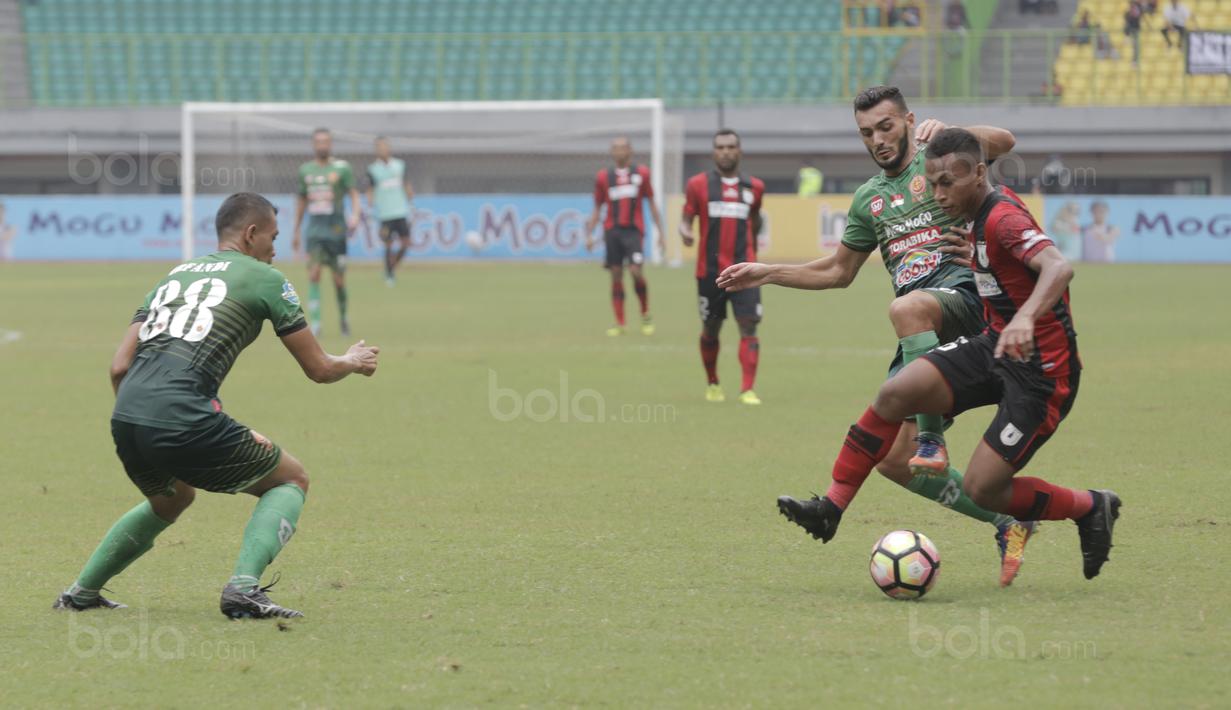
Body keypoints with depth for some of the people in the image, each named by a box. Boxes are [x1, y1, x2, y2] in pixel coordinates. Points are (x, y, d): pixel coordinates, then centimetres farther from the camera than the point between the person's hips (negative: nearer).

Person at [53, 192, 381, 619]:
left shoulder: (174, 276, 26)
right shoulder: (263, 278, 10)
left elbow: (119, 366, 20)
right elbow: (318, 369, 13)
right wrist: (353, 362, 35)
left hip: (124, 421, 7)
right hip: (183, 419, -7)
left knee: (171, 500, 37)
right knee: (291, 481, 14)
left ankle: (82, 592, 33)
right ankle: (243, 587, -7)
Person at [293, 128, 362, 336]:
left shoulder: (342, 168, -1)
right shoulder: (306, 170, 10)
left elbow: (354, 194, -5)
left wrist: (355, 215, -24)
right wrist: (296, 231, 20)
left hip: (336, 227, -2)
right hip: (314, 229, 2)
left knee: (339, 278, 3)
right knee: (313, 275, -12)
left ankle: (343, 316, 27)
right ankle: (315, 324, -15)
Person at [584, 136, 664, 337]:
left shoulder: (642, 173, 6)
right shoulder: (603, 177, 9)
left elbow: (652, 204, 11)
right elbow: (597, 209, 15)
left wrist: (660, 232, 8)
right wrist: (589, 235, 7)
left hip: (633, 229, -2)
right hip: (612, 230, 2)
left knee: (635, 271, -16)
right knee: (616, 275, 0)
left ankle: (646, 315, 5)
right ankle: (619, 323, 6)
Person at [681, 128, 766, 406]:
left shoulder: (753, 187, 8)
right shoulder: (698, 184, 2)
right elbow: (686, 219, 3)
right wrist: (685, 232, -19)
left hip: (744, 269, 1)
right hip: (710, 269, -1)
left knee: (748, 326, -12)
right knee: (711, 330, 10)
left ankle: (748, 390, -16)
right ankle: (712, 384, 31)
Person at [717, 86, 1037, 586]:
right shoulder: (870, 199, 24)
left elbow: (1002, 142, -15)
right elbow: (838, 271, 35)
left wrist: (946, 132, -32)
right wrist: (767, 274, 27)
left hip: (962, 295, -7)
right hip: (921, 336, 7)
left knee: (905, 308, -42)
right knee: (892, 460, -2)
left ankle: (932, 437, -41)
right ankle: (1006, 524, 8)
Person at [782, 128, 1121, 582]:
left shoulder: (1003, 219, -21)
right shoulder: (978, 221, 9)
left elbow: (1058, 267, -40)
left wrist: (1025, 318, -56)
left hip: (1041, 372, -9)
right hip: (994, 346, 9)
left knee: (982, 490, -11)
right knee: (895, 394, -12)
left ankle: (1091, 508, 13)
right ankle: (830, 507, -8)